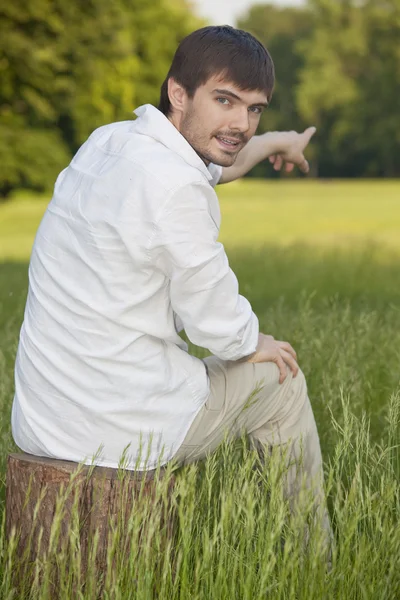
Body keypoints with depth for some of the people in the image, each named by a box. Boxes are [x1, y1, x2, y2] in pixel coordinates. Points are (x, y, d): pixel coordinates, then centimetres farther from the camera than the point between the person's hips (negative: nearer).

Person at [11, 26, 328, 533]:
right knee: (281, 378, 15)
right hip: (120, 428, -9)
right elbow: (219, 324, -15)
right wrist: (254, 344, 8)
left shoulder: (107, 141, 4)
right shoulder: (173, 187, -24)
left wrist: (273, 143, 45)